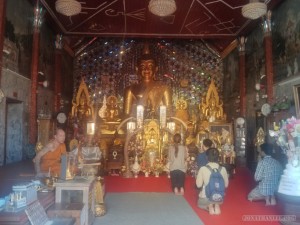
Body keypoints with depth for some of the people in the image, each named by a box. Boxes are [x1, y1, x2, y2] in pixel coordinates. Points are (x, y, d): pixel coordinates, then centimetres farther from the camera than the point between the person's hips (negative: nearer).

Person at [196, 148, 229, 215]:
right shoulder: (223, 169, -10)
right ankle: (216, 205, 8)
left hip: (205, 197, -3)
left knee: (200, 204, 33)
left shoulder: (203, 169, -18)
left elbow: (198, 185, -11)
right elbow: (226, 185, 2)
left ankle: (209, 206, 2)